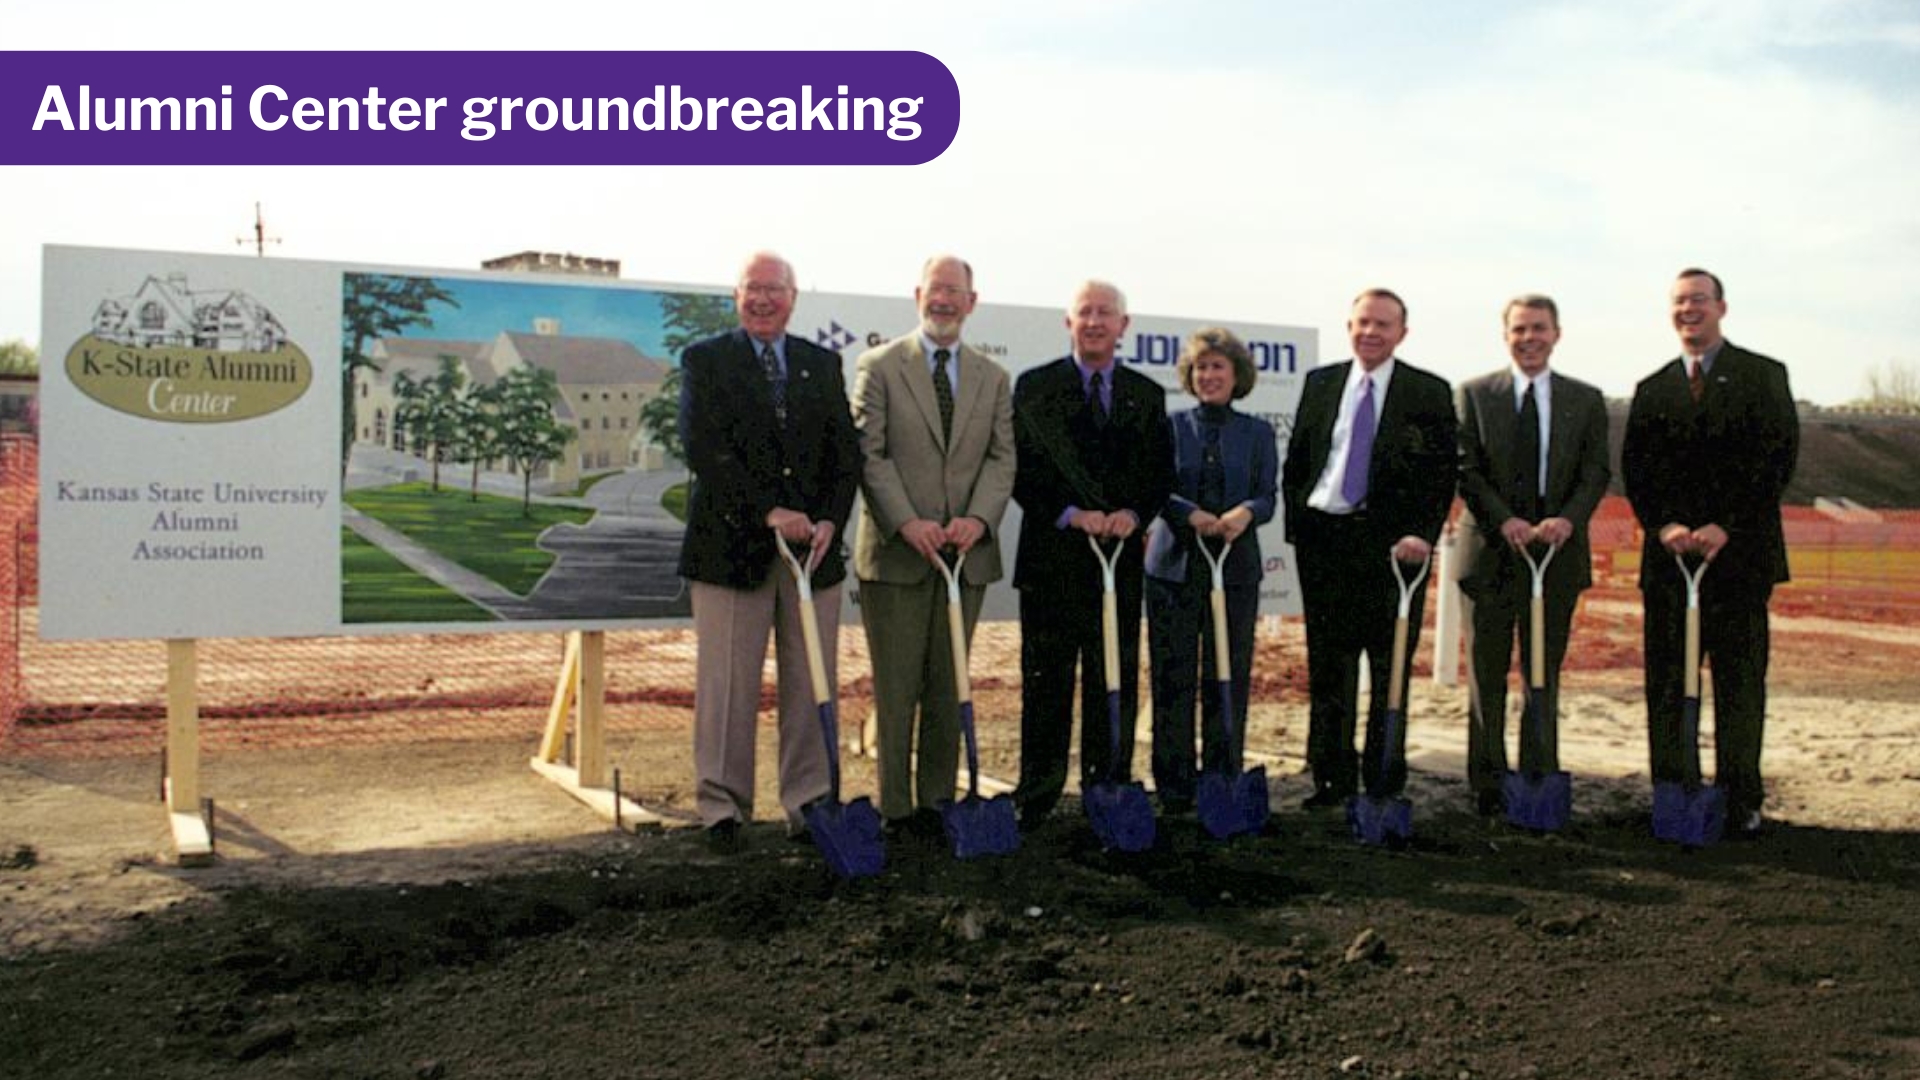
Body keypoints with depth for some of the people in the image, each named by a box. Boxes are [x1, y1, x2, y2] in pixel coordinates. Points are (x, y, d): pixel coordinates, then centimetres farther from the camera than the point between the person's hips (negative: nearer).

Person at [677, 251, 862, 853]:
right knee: (727, 688, 2)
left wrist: (830, 521, -9)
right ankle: (723, 809, 14)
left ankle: (808, 806, 16)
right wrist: (769, 514, -17)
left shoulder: (823, 364, 14)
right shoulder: (704, 361, 3)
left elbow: (846, 451, 7)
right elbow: (704, 449, -9)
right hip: (731, 546, -3)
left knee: (811, 685, 6)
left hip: (815, 547, 3)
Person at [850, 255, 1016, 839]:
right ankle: (895, 808, 10)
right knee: (896, 688, 2)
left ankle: (937, 801, 18)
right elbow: (870, 454, -5)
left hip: (966, 552, 3)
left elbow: (1002, 457, 6)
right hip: (896, 551, -3)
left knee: (949, 686, 9)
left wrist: (979, 517, -13)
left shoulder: (993, 377, 13)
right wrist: (907, 523, -18)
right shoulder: (878, 367, 2)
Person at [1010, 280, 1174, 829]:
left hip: (1121, 555, 2)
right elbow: (1022, 469, -2)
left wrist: (1133, 513, -10)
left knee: (1115, 681, 7)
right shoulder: (1034, 387, 3)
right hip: (1051, 553, -2)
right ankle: (1036, 798, 12)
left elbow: (1161, 473, 9)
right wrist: (1071, 514, -14)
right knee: (1046, 681, 3)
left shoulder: (1146, 395, 11)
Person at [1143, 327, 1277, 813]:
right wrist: (1192, 515, -18)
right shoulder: (1171, 427, 8)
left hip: (1236, 567, 1)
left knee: (1229, 676, 2)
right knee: (1173, 676, 0)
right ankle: (1173, 787, 8)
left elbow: (1268, 496, 4)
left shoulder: (1257, 432, 11)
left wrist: (1245, 513, -19)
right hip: (1174, 563, -1)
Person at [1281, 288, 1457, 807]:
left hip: (1393, 544, -2)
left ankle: (1384, 782, 12)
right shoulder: (1320, 384, 10)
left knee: (1391, 665, 3)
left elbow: (1443, 472, -2)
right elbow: (1295, 461, 12)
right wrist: (1297, 525, 3)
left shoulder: (1429, 393, 2)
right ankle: (1332, 777, 17)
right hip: (1322, 536, 3)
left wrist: (1423, 533, -14)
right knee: (1327, 663, 7)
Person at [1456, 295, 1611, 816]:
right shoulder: (1475, 394, 4)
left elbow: (1596, 473, 3)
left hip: (1557, 551, 1)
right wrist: (1504, 522, -16)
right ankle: (1488, 784, 13)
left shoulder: (1586, 400, 9)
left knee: (1545, 674, 7)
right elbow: (1467, 470, -2)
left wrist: (1567, 520, -16)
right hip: (1492, 551, -1)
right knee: (1488, 675, 5)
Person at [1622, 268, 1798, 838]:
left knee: (1740, 680, 2)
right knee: (1667, 683, 3)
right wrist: (1664, 526, -9)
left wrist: (1725, 527, -13)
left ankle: (1740, 801, 11)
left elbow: (1778, 458, -4)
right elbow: (1635, 468, 8)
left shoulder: (1764, 376, 5)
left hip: (1740, 552, -2)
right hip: (1669, 554, 3)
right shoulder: (1652, 390, 14)